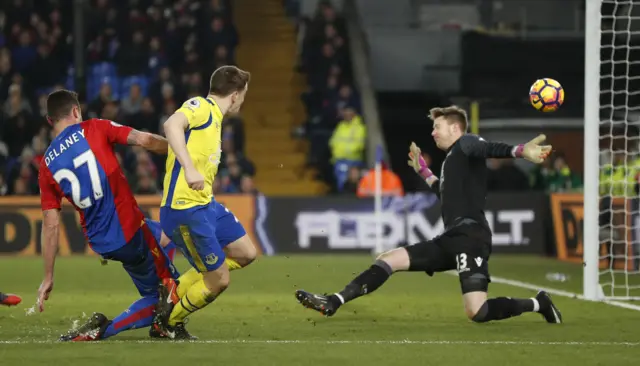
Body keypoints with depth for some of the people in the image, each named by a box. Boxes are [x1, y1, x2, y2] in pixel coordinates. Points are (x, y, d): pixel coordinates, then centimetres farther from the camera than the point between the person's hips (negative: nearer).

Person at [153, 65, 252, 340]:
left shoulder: (213, 118, 19)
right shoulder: (200, 107, -10)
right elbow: (171, 125, -31)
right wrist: (189, 169, -41)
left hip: (206, 204, 10)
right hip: (184, 209, -10)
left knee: (245, 253, 14)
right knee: (219, 279, -5)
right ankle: (168, 322, 18)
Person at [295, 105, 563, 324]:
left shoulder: (465, 144, -2)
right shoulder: (451, 159, 26)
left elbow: (491, 149, -23)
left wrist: (520, 151, -44)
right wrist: (422, 171, 45)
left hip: (470, 236, -10)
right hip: (451, 239, 10)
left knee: (477, 313, -20)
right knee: (388, 259, 6)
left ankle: (537, 304, 0)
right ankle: (333, 303, 4)